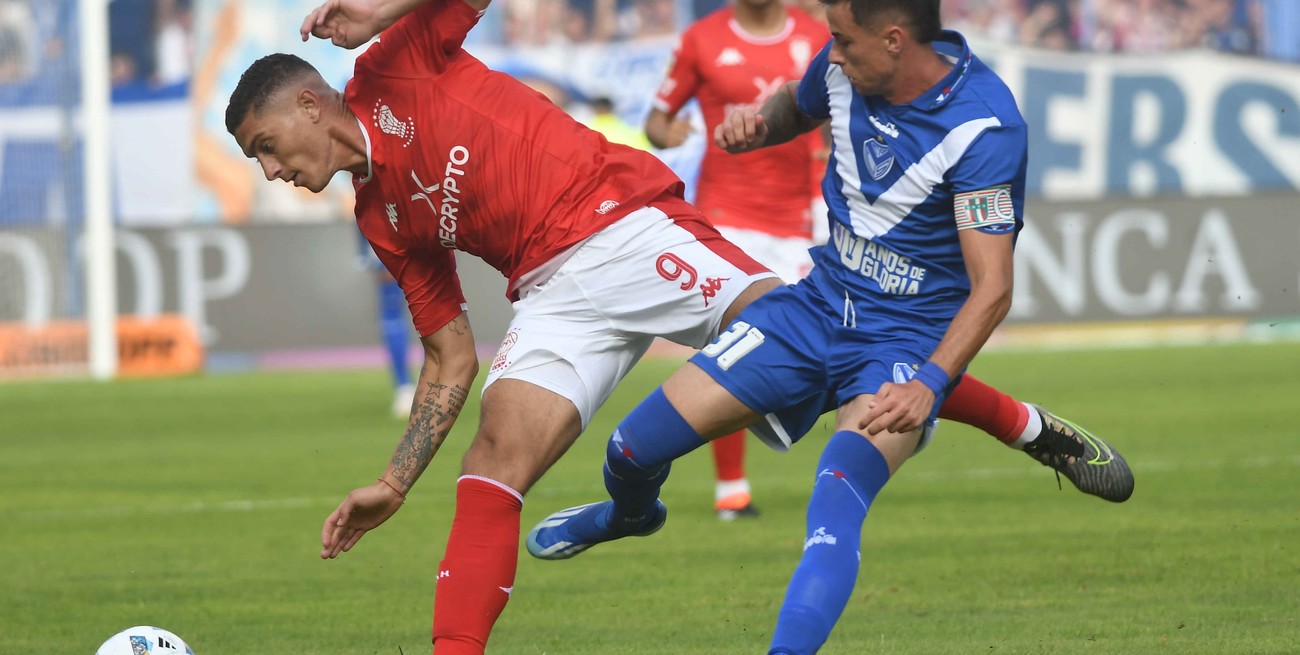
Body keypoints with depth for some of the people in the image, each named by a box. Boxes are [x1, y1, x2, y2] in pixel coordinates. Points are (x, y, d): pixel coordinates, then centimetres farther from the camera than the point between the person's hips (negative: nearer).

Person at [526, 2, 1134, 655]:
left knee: (836, 502, -34)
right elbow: (797, 105, 19)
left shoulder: (984, 127, -25)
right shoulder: (845, 68, -7)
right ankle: (631, 512, 41)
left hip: (911, 341, -6)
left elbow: (992, 287, -26)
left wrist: (928, 385, -39)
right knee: (634, 447, 5)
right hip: (821, 302, 6)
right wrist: (756, 125, -5)